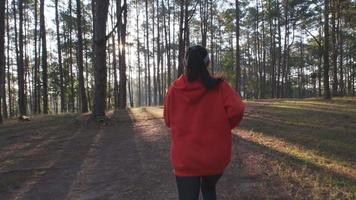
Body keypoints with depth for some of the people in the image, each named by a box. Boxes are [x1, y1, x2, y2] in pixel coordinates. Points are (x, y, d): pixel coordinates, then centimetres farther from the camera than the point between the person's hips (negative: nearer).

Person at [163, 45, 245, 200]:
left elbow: (168, 121, 5)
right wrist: (223, 128, 0)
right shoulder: (219, 87, -9)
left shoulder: (174, 89, -5)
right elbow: (236, 110, -19)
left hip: (184, 158, -1)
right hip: (215, 156, 1)